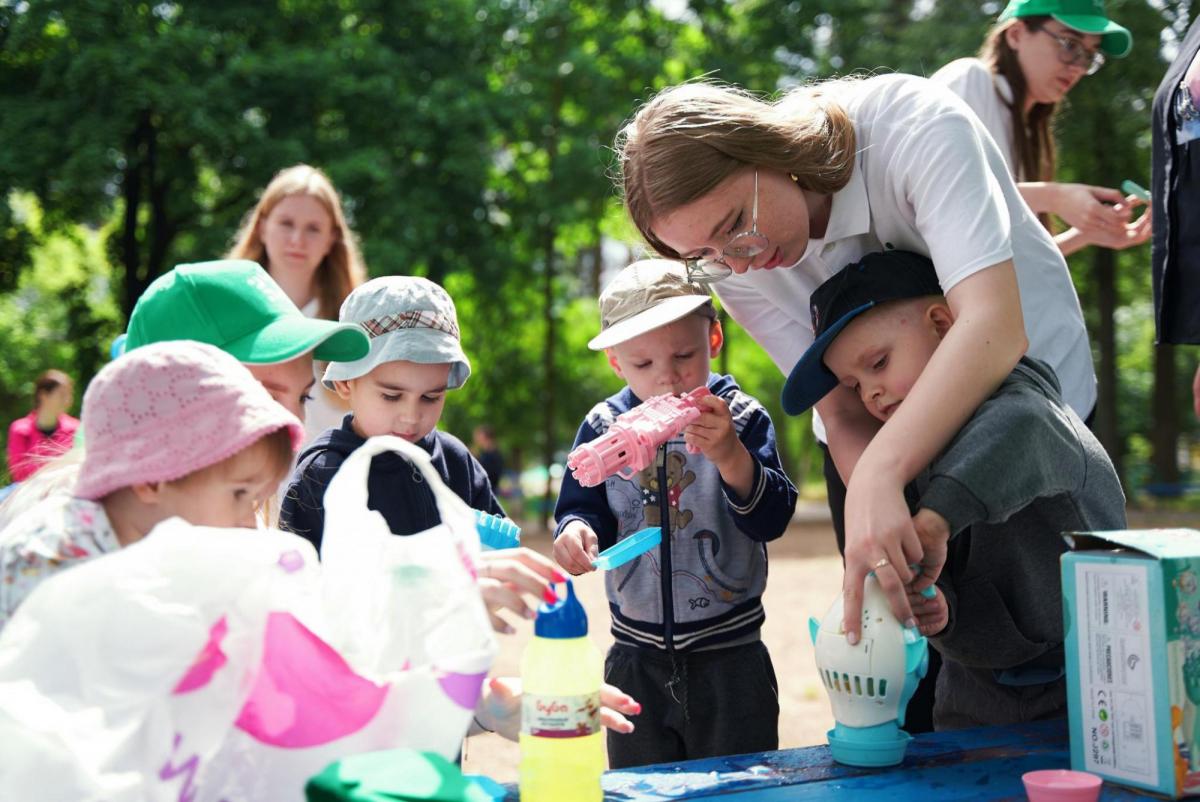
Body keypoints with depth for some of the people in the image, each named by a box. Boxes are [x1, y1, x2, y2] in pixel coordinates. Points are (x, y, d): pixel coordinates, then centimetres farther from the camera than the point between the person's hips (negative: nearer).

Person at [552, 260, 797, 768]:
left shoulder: (741, 418, -7)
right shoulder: (603, 426, 0)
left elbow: (771, 520, -15)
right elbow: (582, 508, 1)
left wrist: (731, 456, -31)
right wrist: (575, 531, -22)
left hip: (730, 656, -2)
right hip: (637, 660, 2)